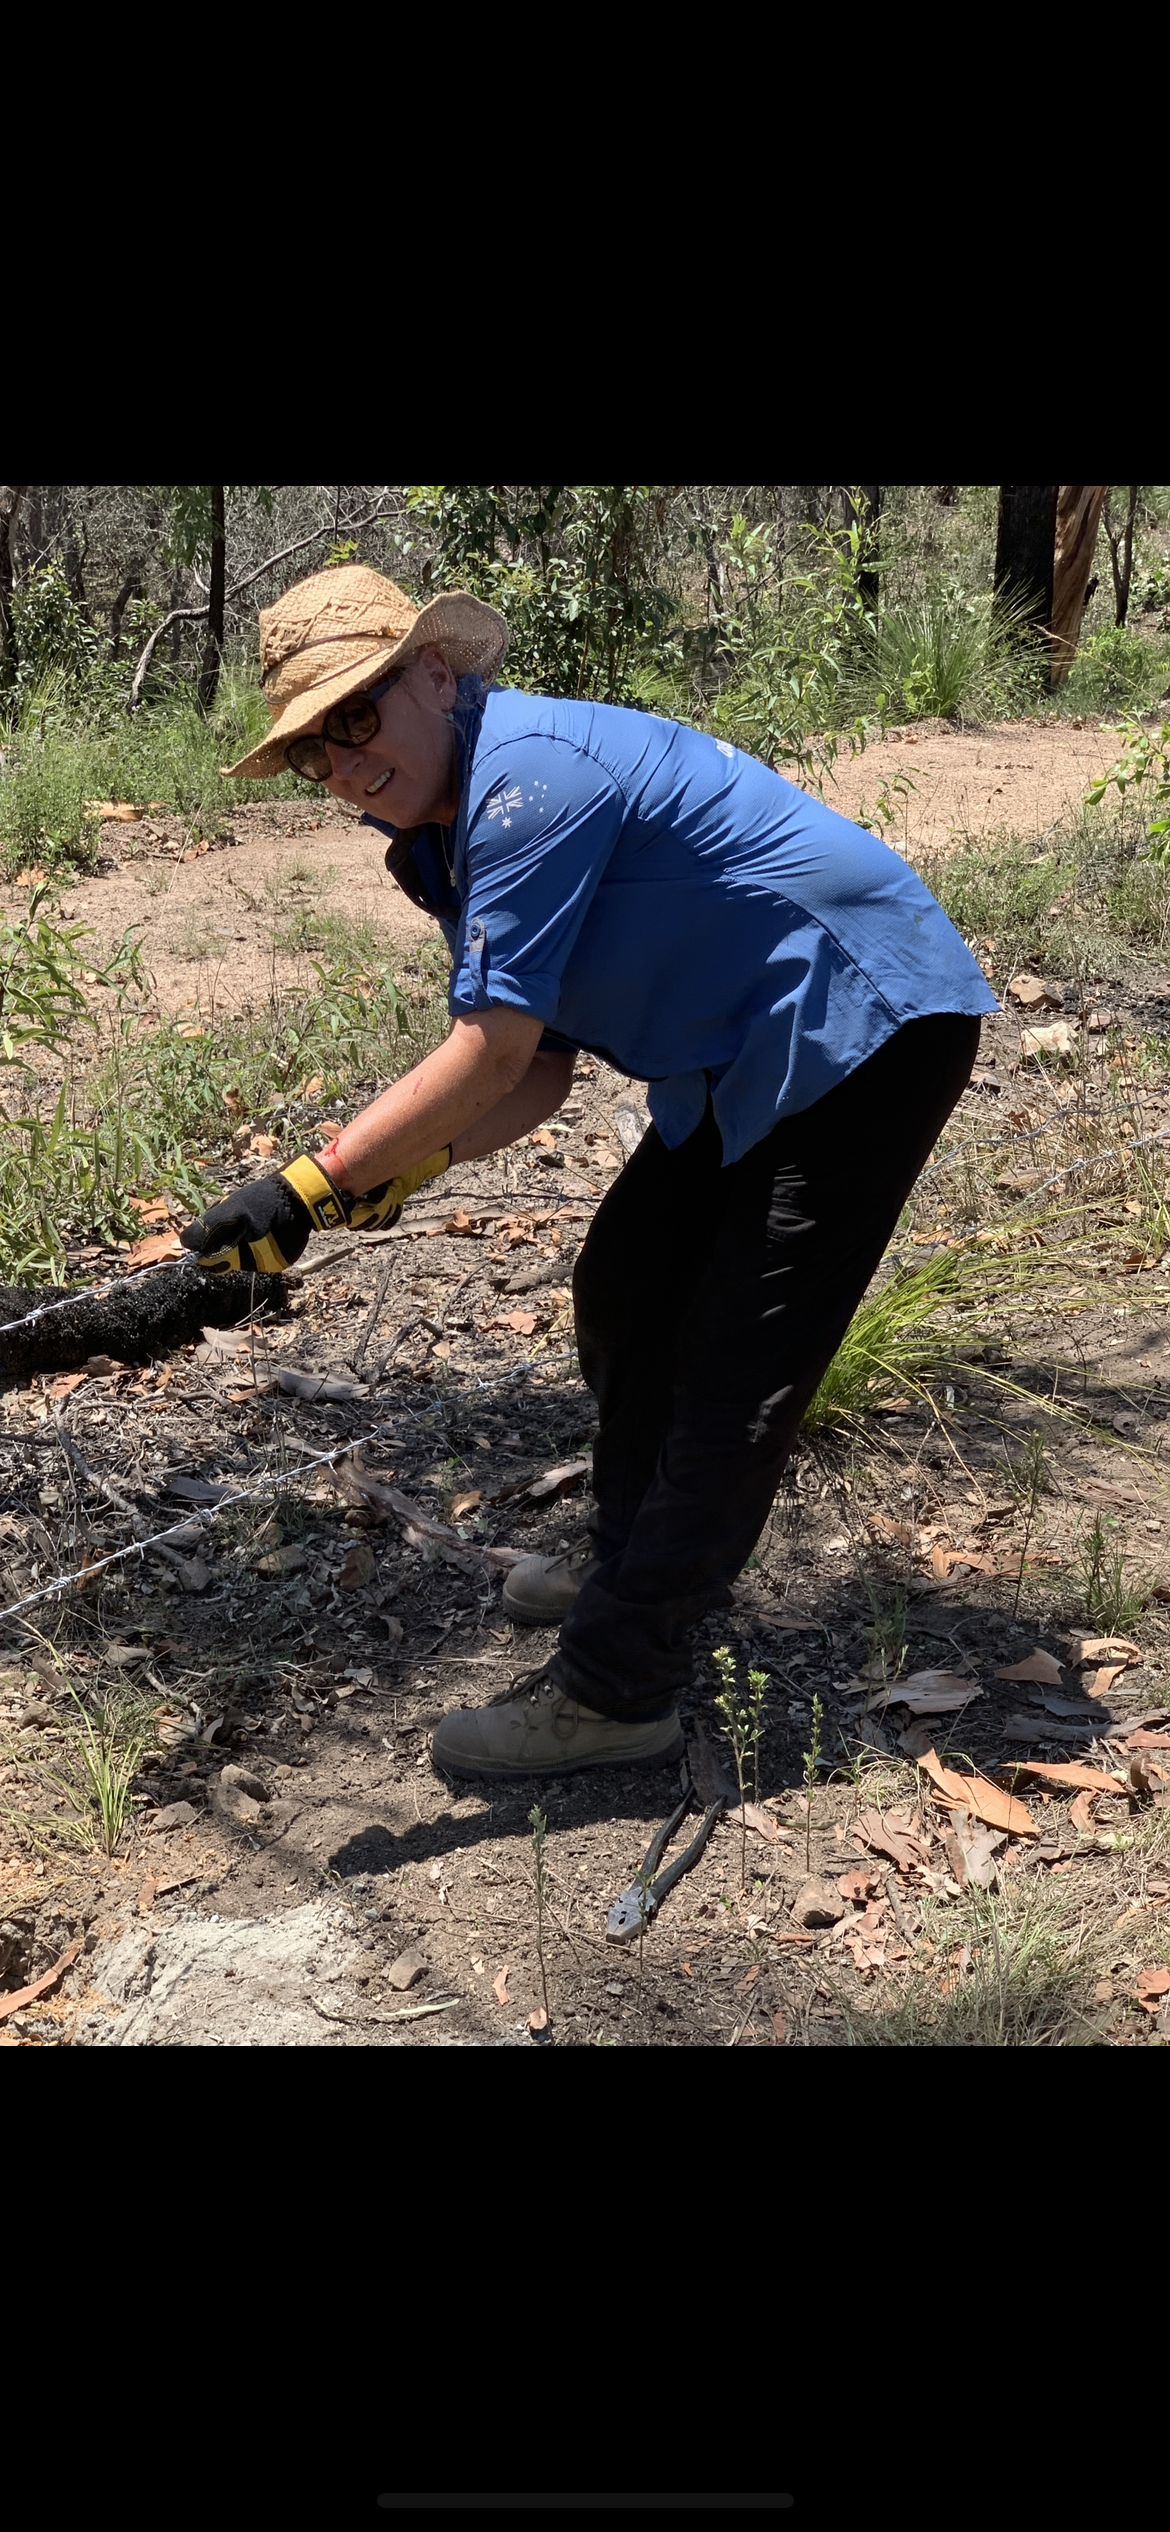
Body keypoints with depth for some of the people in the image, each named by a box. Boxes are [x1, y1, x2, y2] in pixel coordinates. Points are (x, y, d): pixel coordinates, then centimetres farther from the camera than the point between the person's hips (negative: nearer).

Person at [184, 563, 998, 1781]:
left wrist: (309, 1185, -27)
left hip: (862, 1025, -10)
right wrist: (398, 1171, -9)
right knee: (625, 1288, 17)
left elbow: (494, 1050, -28)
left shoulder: (529, 772, -22)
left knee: (735, 1369, -9)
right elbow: (539, 1076, 6)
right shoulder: (454, 832, 9)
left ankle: (613, 1691, -3)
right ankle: (635, 1562, 36)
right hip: (745, 1058, 11)